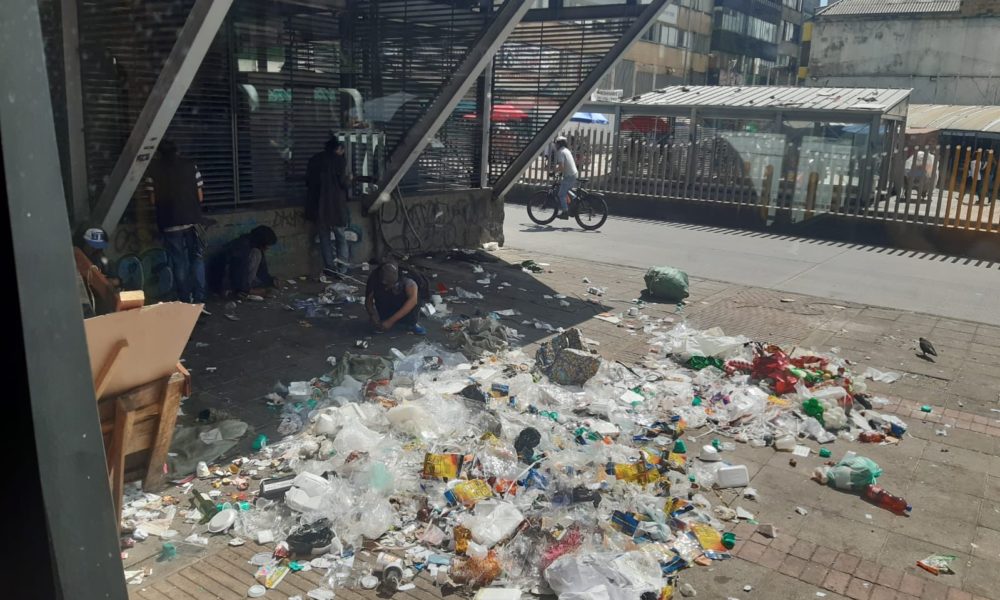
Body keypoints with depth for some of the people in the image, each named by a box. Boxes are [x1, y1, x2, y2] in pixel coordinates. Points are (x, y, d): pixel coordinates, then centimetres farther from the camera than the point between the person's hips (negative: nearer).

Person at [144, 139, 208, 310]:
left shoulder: (153, 169, 1)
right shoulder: (190, 165, 4)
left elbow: (153, 200, 2)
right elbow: (200, 197, 5)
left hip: (170, 223, 0)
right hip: (193, 220, 0)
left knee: (179, 264, 8)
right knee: (197, 259, 9)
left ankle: (185, 303, 11)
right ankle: (199, 302, -1)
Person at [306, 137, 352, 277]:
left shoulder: (315, 159, 8)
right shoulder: (340, 160, -6)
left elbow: (308, 181, 11)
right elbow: (344, 182, -11)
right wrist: (349, 179, 10)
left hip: (318, 205, 4)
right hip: (336, 205, -4)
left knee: (324, 238, 11)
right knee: (341, 238, 7)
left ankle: (330, 267, 9)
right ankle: (342, 269, 1)